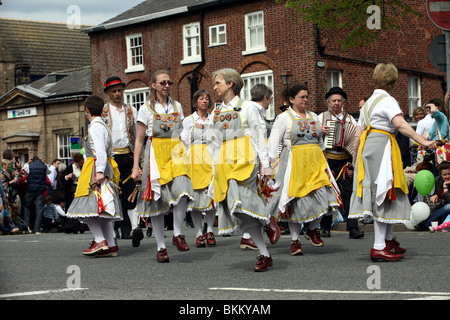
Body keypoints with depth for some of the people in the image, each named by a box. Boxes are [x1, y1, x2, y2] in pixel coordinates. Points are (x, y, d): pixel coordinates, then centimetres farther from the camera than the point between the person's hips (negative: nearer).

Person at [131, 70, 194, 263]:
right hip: (156, 155, -2)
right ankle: (161, 247, 5)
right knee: (157, 199, -3)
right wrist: (136, 167, -1)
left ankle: (177, 234, -5)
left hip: (176, 153, 2)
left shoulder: (177, 106, 15)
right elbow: (139, 140, 4)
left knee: (182, 191, -22)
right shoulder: (146, 109, 5)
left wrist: (185, 155, 15)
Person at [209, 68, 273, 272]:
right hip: (225, 163, 5)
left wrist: (265, 165, -6)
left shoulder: (247, 107, 3)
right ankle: (264, 255, 1)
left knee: (239, 203, -30)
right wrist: (215, 173, 16)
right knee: (244, 215, -2)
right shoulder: (216, 113, 18)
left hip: (245, 159, -5)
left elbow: (259, 137, 1)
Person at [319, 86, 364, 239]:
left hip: (346, 161, 0)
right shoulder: (322, 117, 10)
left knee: (349, 192, -8)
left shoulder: (350, 119, 13)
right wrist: (320, 132, -14)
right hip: (328, 160, 0)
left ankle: (353, 228, -10)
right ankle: (325, 228, 15)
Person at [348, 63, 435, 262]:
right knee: (384, 194, -9)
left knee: (385, 195, 14)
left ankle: (388, 240, 20)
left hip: (367, 146, 9)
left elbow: (358, 134, 20)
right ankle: (379, 247, -13)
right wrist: (423, 142, -26)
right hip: (382, 146, -9)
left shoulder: (368, 103, 20)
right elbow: (401, 125, -21)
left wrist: (355, 159, 27)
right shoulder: (387, 100, -5)